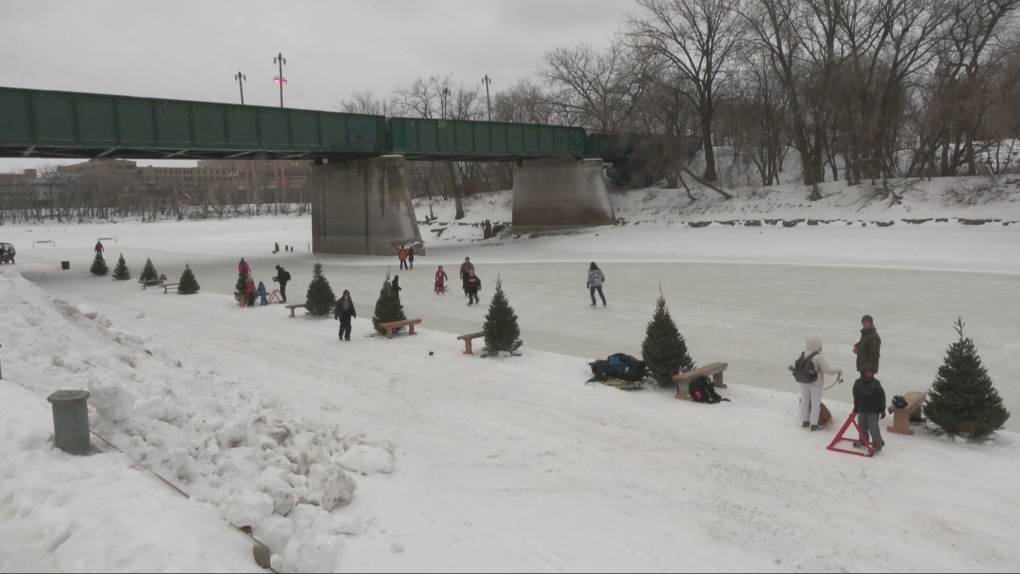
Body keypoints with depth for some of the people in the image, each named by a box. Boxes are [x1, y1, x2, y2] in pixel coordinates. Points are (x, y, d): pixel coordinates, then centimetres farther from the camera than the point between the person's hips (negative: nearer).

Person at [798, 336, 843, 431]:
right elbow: (828, 370, -22)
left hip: (804, 382, 6)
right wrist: (838, 371, -6)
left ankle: (804, 421, 27)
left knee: (804, 401, 16)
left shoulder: (803, 355, -2)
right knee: (815, 404, 6)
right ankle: (813, 424, 10)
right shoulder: (818, 357, -23)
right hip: (815, 383, -6)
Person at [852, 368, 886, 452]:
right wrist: (856, 408, 12)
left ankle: (877, 444, 3)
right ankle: (863, 440, 37)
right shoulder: (858, 383, -4)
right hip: (862, 410, 5)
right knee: (862, 426, 17)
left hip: (873, 411, -5)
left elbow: (882, 396, -7)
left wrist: (882, 409, -6)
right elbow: (856, 396, 7)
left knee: (873, 427, -7)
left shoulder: (875, 383, -13)